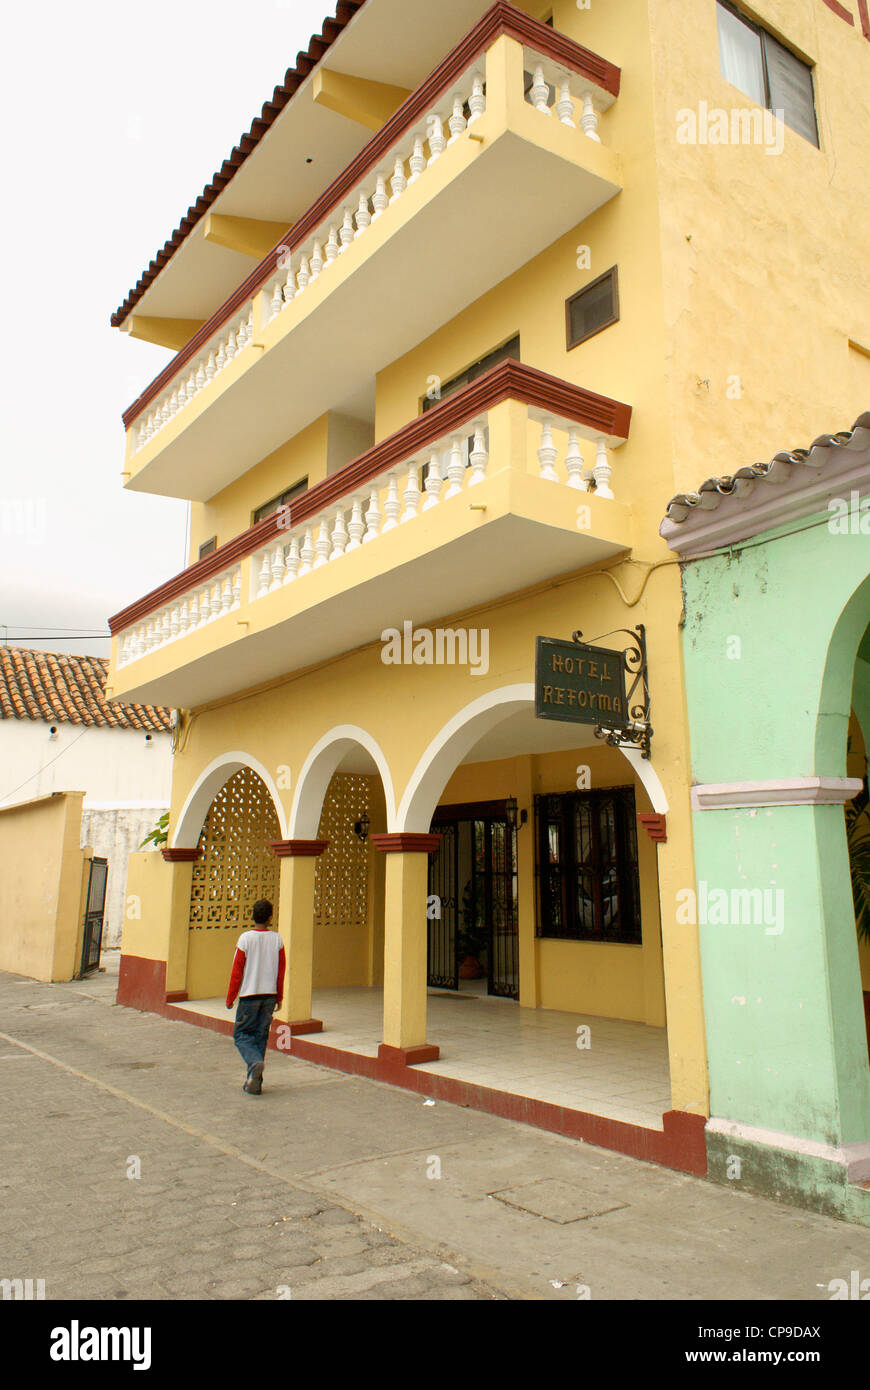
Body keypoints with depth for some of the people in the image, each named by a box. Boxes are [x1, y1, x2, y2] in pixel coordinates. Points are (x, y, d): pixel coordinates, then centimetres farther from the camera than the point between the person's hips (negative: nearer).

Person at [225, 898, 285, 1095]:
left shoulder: (245, 939, -10)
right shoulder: (277, 940, 0)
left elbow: (237, 972, -7)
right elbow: (281, 972, 6)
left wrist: (230, 998, 2)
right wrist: (279, 997, 16)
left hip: (249, 995, -3)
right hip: (269, 995, 3)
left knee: (241, 1035, 8)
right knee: (260, 1036, 11)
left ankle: (255, 1062, -19)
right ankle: (254, 1082, 11)